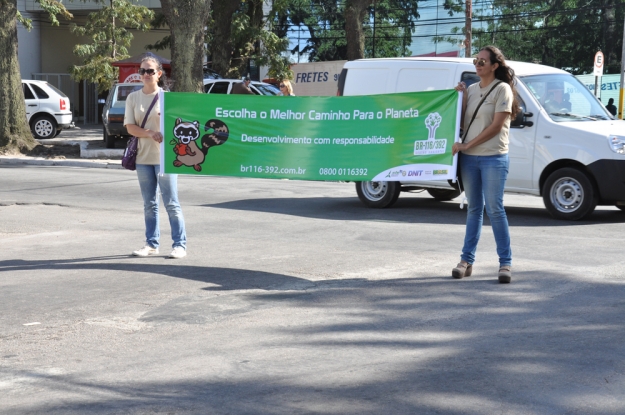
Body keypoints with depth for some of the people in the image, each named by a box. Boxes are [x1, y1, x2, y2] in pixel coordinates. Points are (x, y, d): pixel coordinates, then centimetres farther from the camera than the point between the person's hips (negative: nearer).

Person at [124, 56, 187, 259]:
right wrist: (150, 133, -16)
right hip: (143, 158, 4)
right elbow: (130, 127, 0)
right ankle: (151, 244, 18)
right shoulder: (133, 98, 7)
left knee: (171, 203, -4)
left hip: (165, 157, -4)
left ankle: (180, 244, 0)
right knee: (149, 204, 10)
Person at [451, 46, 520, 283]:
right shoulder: (471, 89, 13)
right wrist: (461, 97, 0)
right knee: (474, 208, 10)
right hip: (469, 158, 6)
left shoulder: (502, 89, -5)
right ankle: (466, 260, 12)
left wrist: (467, 145, -14)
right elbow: (463, 121, 12)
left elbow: (496, 126, -12)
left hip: (493, 158, -6)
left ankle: (505, 262, 0)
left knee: (494, 209, -7)